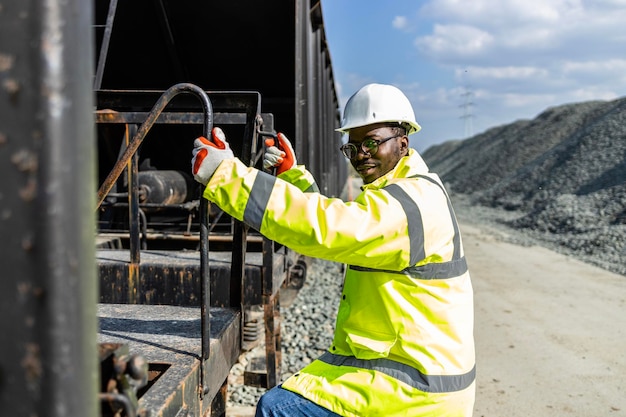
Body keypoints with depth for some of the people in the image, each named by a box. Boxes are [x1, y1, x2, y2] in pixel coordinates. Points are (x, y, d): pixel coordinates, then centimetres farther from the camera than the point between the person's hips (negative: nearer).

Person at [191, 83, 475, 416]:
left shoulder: (413, 201, -22)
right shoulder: (398, 193, 12)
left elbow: (323, 227, -35)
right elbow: (331, 217, 18)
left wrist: (224, 174, -34)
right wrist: (291, 173, 3)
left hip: (416, 389, -10)